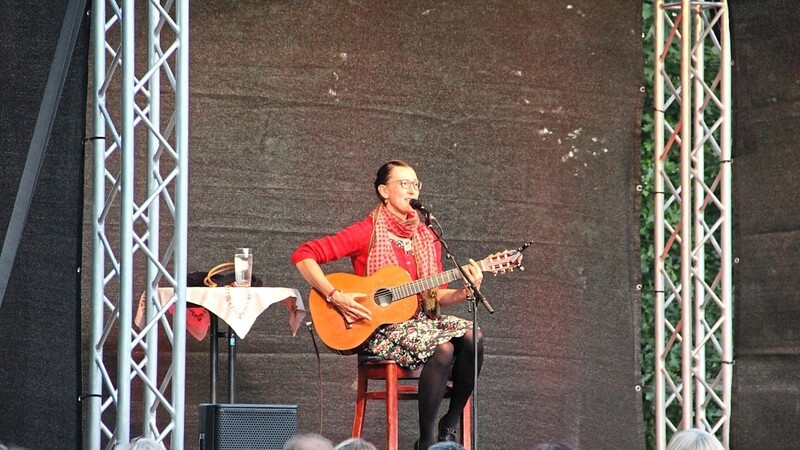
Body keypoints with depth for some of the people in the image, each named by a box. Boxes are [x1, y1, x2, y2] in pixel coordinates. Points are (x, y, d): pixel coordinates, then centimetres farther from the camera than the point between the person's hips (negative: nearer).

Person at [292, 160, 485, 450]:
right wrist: (335, 297, -20)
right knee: (443, 347, -32)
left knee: (472, 337, -23)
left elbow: (436, 296, 12)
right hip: (379, 329, -6)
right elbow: (303, 255, -11)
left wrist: (464, 293, -10)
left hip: (420, 319, 6)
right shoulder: (367, 233, -5)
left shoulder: (426, 237, 12)